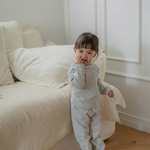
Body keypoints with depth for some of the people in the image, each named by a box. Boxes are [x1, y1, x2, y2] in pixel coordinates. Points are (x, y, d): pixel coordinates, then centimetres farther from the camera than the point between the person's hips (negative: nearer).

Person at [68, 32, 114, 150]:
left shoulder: (95, 68, 2)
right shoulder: (74, 69, -17)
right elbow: (78, 84, -34)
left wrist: (106, 90, 10)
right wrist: (80, 66, -32)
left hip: (95, 106, 5)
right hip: (80, 109, -5)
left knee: (96, 133, 19)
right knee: (83, 136, 6)